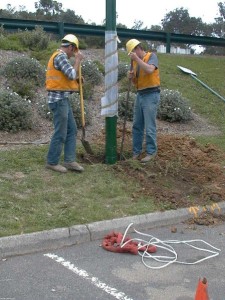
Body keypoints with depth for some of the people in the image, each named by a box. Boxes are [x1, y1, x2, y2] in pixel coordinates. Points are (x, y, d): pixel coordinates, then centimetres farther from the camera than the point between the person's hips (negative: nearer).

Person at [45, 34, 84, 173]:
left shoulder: (60, 56, 17)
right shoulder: (60, 56, -14)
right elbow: (72, 75, -20)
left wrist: (77, 80, 9)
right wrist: (78, 60, -7)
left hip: (63, 99, 10)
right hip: (59, 99, -10)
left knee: (72, 130, 11)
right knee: (60, 133, -3)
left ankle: (70, 160, 14)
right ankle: (52, 162, 8)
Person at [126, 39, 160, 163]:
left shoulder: (152, 56, -6)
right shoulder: (135, 61, 13)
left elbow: (149, 70, -27)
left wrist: (137, 58, -23)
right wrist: (131, 77, -4)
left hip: (151, 95, -7)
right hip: (139, 95, 7)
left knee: (149, 127, -4)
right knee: (137, 126, 8)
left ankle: (151, 152, 6)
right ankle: (137, 151, 17)